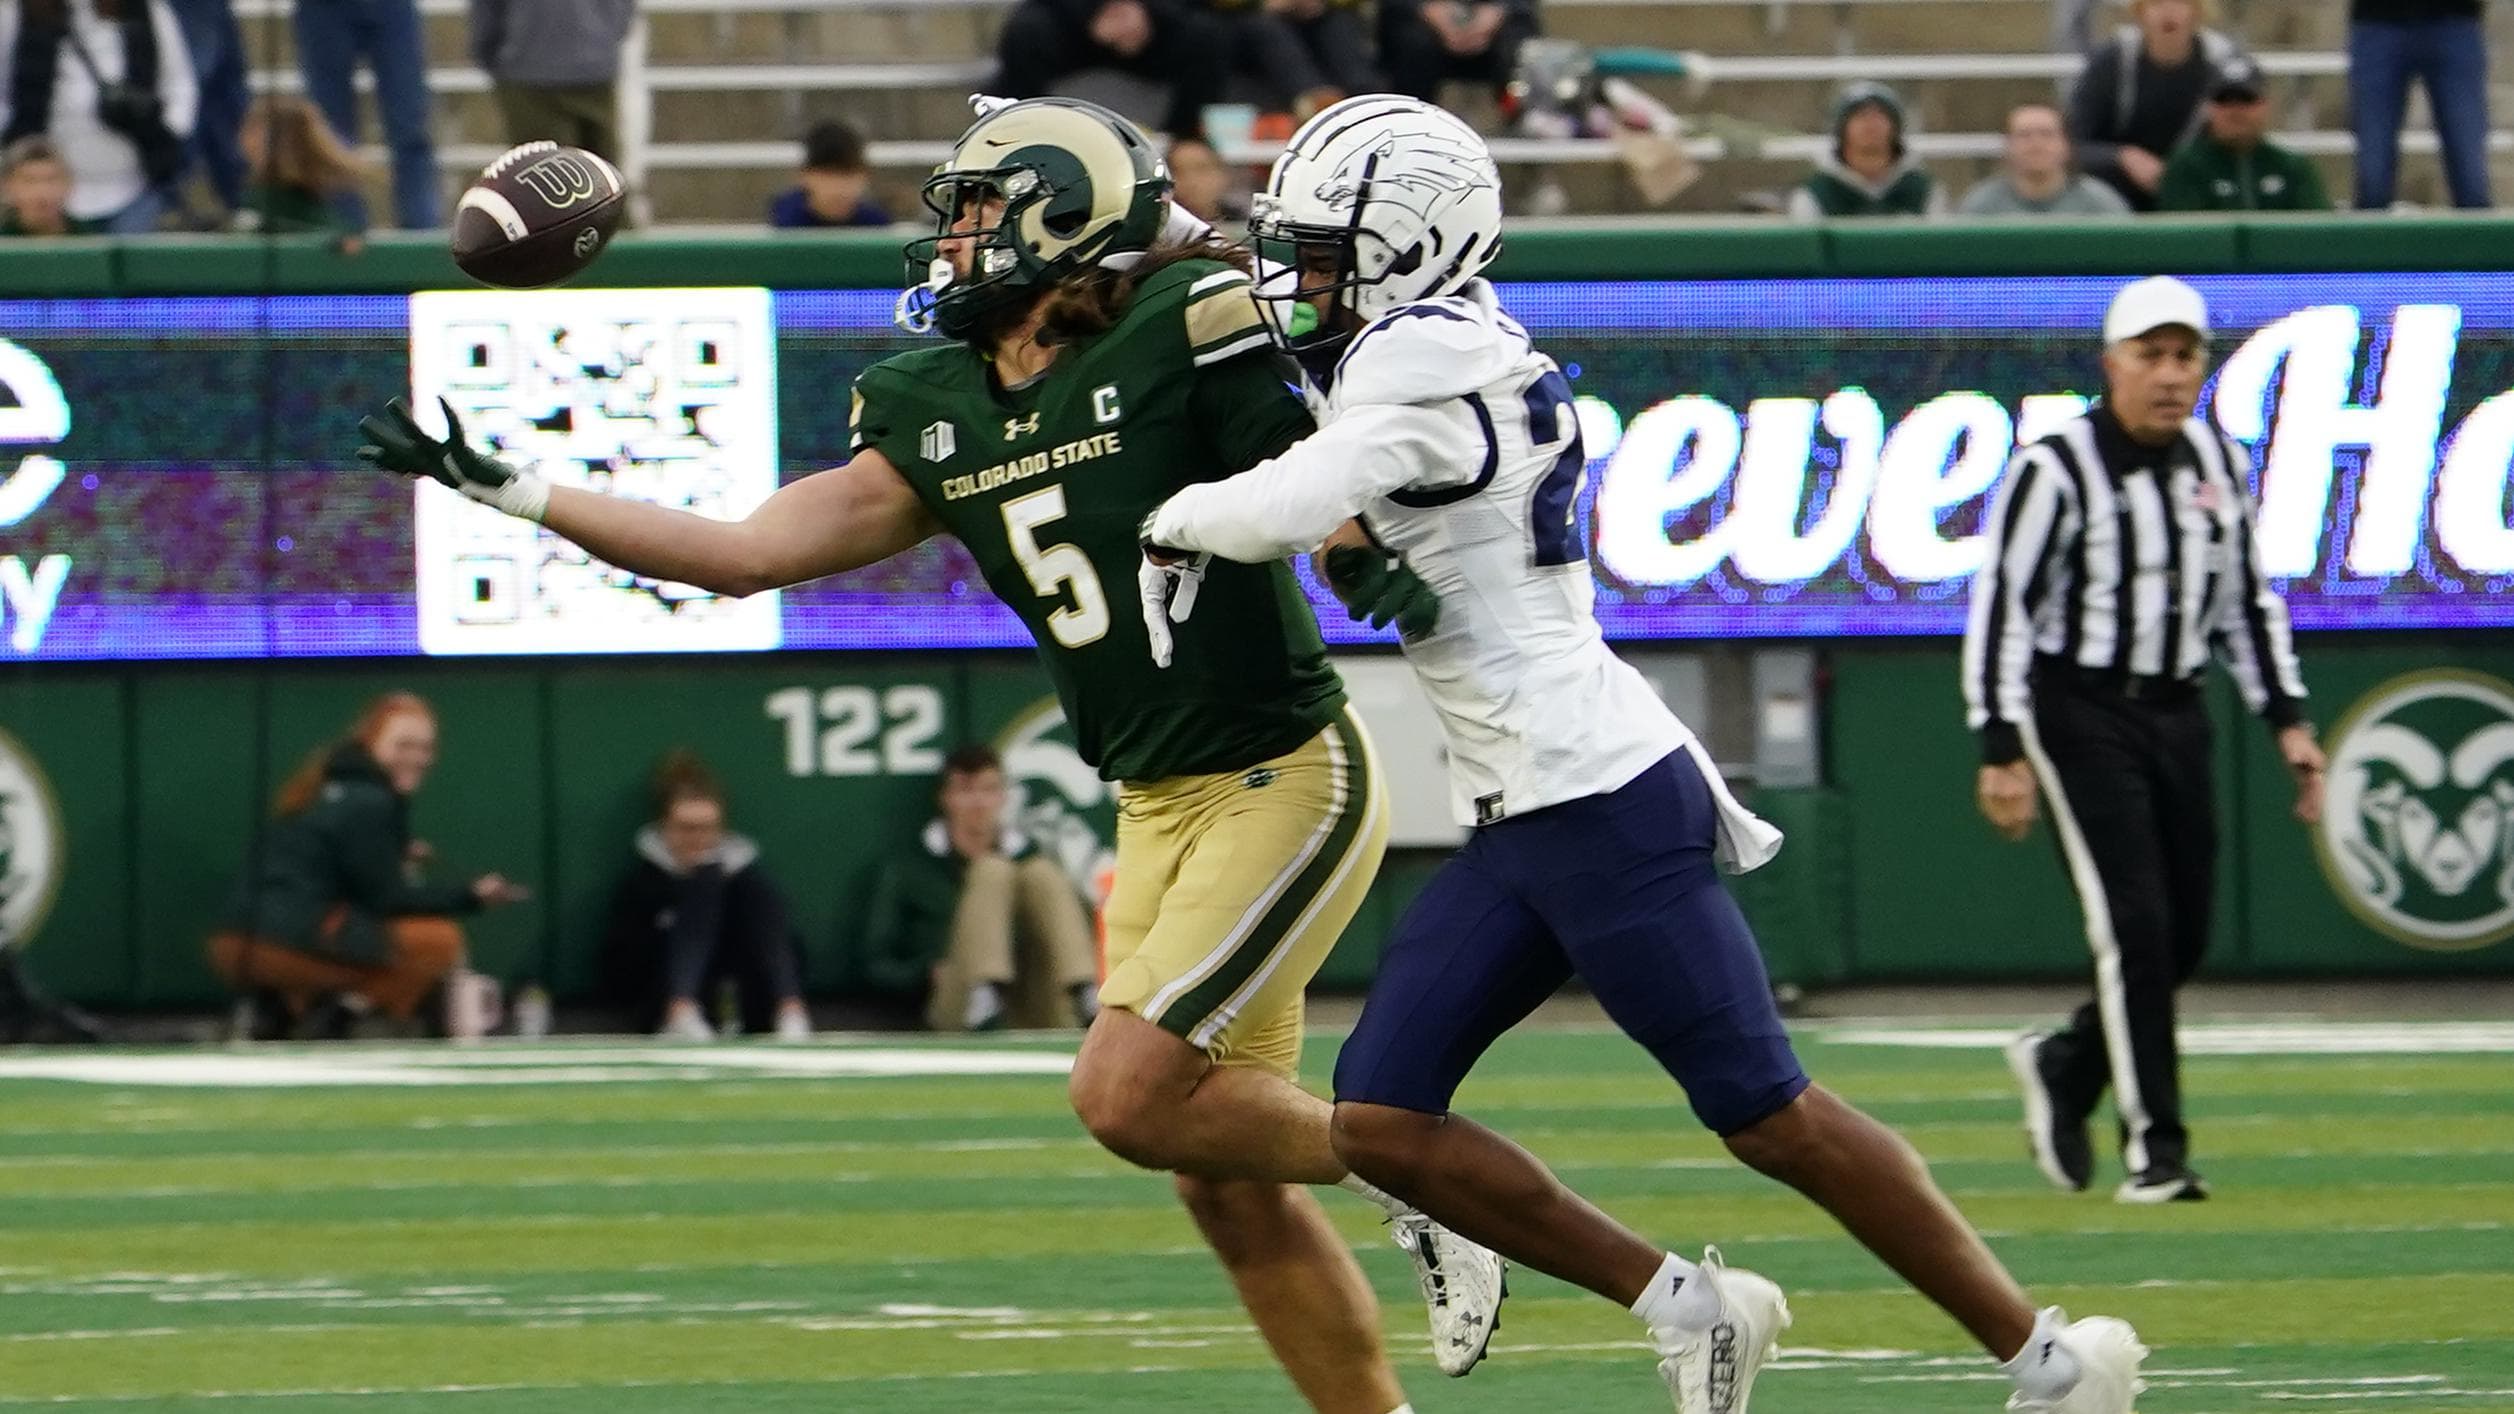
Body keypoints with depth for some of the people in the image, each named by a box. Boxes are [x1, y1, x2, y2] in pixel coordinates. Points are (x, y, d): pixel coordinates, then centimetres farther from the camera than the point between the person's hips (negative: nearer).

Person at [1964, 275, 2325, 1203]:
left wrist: (2287, 718, 10)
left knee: (2183, 940, 7)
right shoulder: (2055, 470, -12)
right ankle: (2154, 1150, -8)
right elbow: (2001, 608, -13)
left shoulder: (2219, 465, 7)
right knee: (2132, 925, -13)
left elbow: (2247, 600, 17)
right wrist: (2002, 752, -18)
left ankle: (2064, 1066, 31)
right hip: (2080, 715, -6)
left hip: (2177, 713, 6)